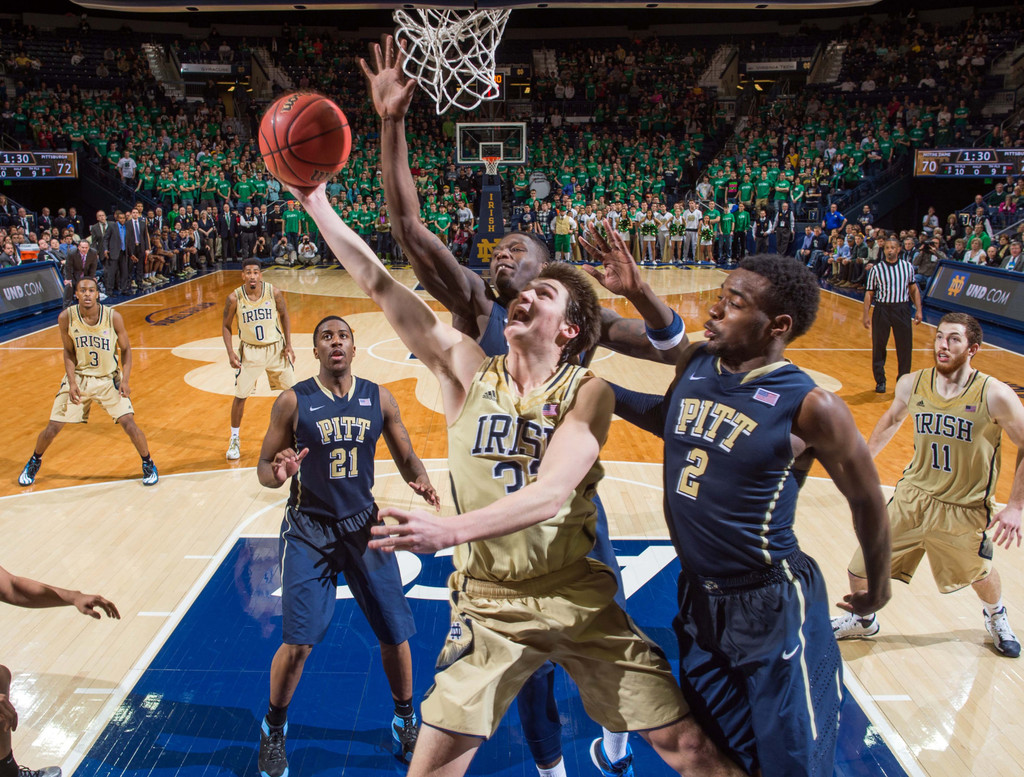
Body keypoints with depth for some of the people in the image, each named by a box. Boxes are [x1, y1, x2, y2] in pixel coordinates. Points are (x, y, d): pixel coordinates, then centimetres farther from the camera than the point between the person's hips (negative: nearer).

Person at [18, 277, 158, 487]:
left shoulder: (113, 317, -18)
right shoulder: (66, 317, -15)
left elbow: (125, 350, -5)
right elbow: (69, 352, -2)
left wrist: (125, 380, -15)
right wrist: (72, 383, -12)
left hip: (109, 379, -1)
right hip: (78, 377, 1)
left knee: (128, 422, -13)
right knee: (53, 427, 3)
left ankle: (148, 464, 9)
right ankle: (34, 462, 33)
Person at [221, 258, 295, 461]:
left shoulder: (274, 293, -13)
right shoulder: (234, 298, -14)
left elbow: (284, 316, 3)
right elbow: (226, 326, -2)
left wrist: (288, 345, -3)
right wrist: (231, 353, -11)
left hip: (276, 348, 1)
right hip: (249, 351, -1)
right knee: (240, 396, 0)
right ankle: (234, 439, 18)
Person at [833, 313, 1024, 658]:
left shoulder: (995, 396, -19)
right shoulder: (912, 384, -8)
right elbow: (893, 418, 14)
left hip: (965, 511, -2)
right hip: (913, 497, 2)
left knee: (980, 575, 23)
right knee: (860, 569, 2)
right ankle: (863, 620, 35)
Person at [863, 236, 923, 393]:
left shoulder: (908, 267, 5)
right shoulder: (876, 270, -1)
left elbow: (914, 289, 12)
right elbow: (869, 293, 1)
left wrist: (918, 310, 6)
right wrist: (866, 314, -5)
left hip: (902, 310, 1)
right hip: (882, 310, -1)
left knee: (905, 347, 3)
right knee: (878, 347, 3)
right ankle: (880, 381, 16)